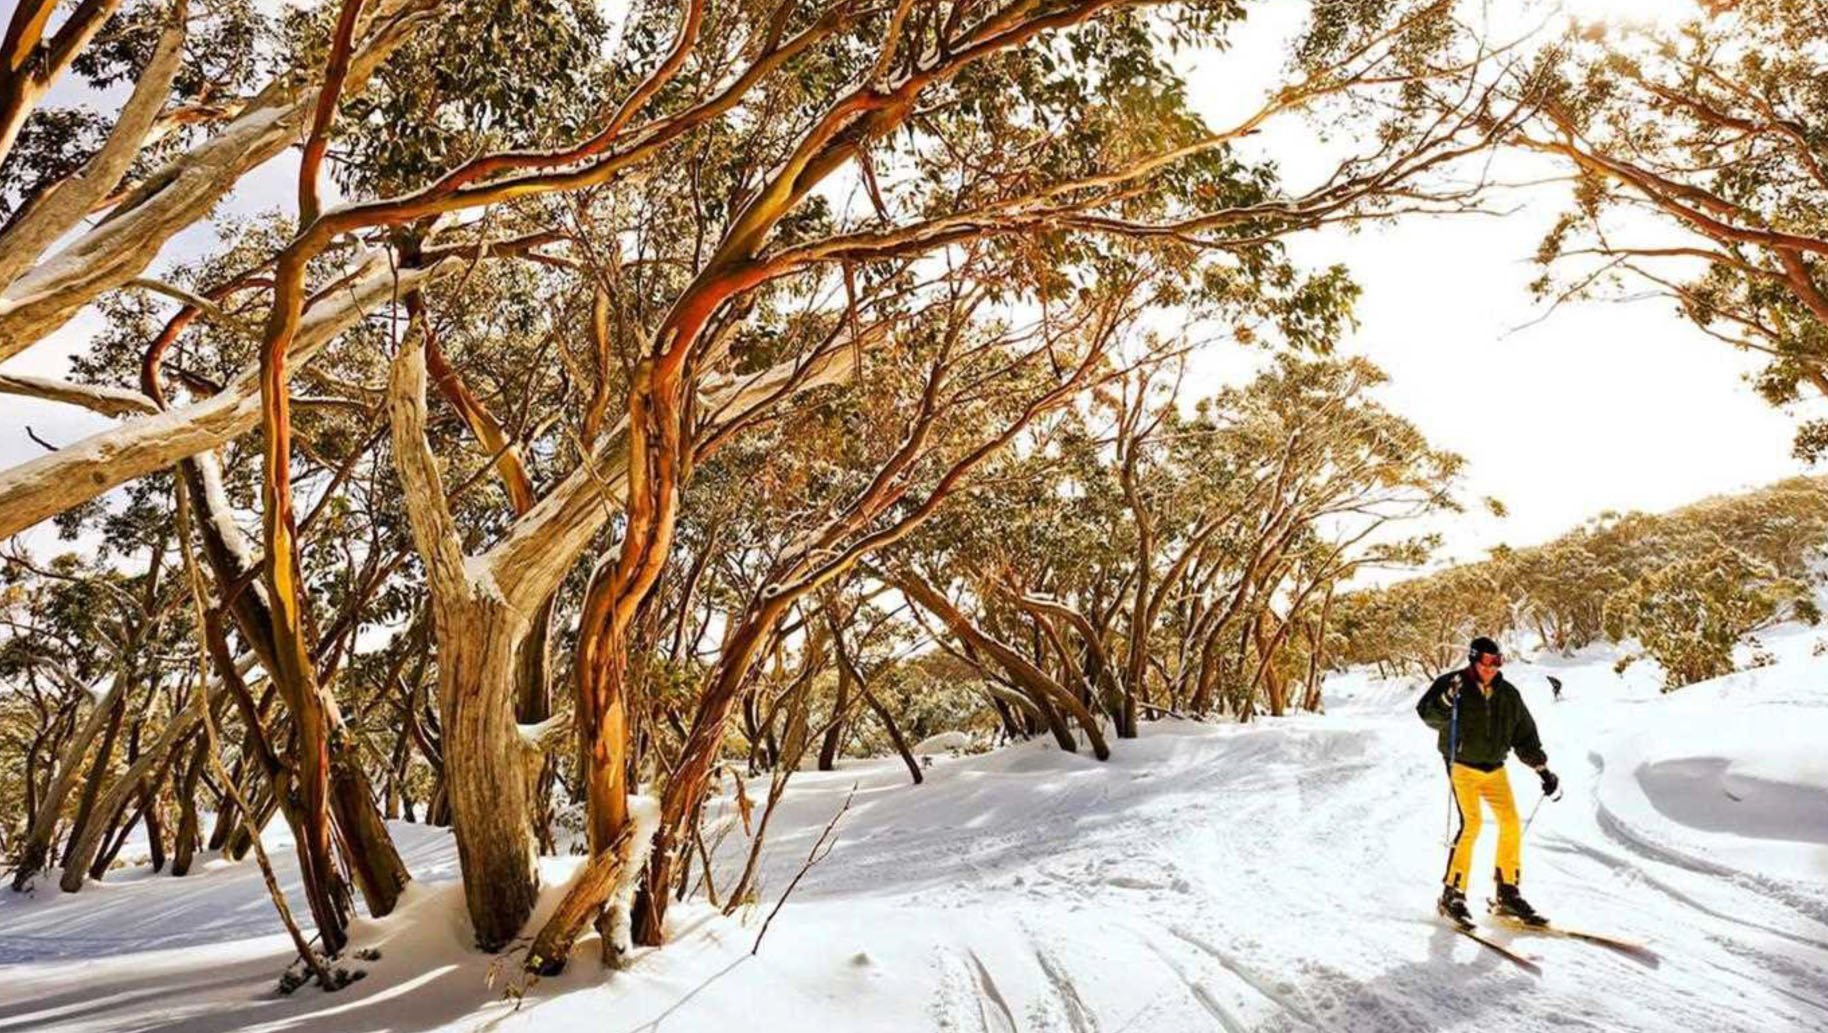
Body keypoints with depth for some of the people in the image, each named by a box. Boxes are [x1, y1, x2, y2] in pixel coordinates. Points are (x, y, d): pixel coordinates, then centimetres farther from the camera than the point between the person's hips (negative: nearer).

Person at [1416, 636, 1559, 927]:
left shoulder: (1508, 694, 9)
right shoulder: (1451, 684, -5)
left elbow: (1525, 736, 17)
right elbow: (1429, 715, -16)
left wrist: (1542, 768, 14)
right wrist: (1447, 700, -33)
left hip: (1495, 769, 5)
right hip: (1462, 766, -5)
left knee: (1511, 822, -3)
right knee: (1471, 823, -16)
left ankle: (1507, 893, 12)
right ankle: (1452, 895, -10)